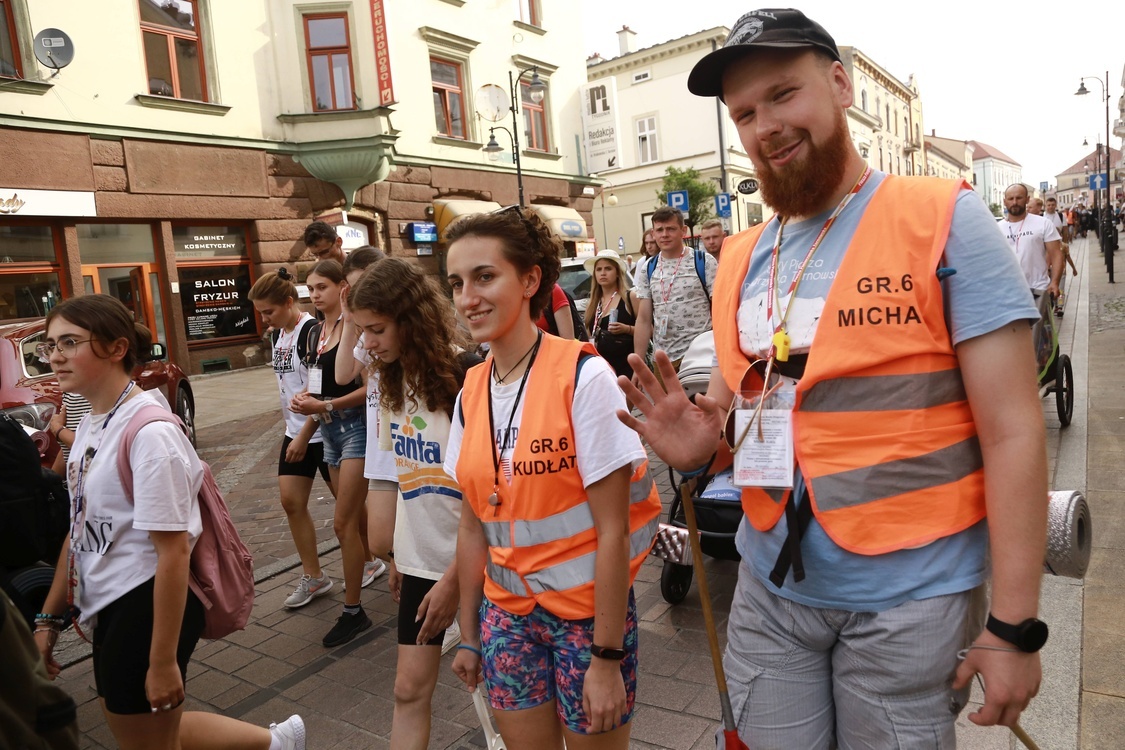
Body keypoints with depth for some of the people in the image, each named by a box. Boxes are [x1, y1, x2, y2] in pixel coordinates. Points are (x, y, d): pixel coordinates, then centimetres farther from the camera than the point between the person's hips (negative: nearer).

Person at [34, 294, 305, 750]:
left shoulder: (149, 432, -22)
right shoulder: (90, 424, 5)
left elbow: (173, 551, -22)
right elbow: (82, 529, 13)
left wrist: (163, 660, -19)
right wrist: (48, 617, 16)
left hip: (150, 606, -9)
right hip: (110, 609, 9)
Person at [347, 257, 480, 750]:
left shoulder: (465, 377, -20)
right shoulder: (393, 380, 2)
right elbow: (398, 470, 9)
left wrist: (454, 578, -15)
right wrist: (393, 552, 11)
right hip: (421, 558, 6)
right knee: (410, 687, 10)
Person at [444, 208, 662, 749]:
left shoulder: (583, 377, -17)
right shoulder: (471, 392, -1)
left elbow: (613, 532, -16)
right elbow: (473, 526, 6)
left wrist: (606, 656, -13)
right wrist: (469, 634, 11)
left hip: (588, 610, -4)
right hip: (507, 612, 5)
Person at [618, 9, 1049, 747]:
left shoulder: (944, 219, -10)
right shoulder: (740, 258, 5)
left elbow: (1013, 431, -13)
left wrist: (1014, 622, -14)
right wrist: (696, 448, -8)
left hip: (907, 596, -4)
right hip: (770, 587, 5)